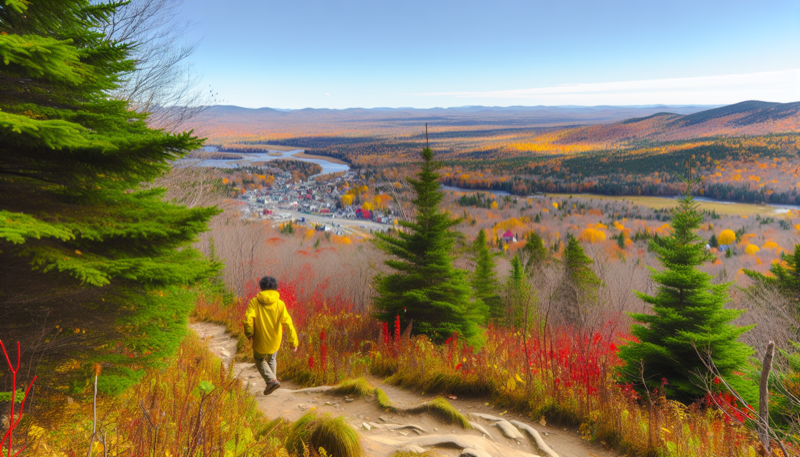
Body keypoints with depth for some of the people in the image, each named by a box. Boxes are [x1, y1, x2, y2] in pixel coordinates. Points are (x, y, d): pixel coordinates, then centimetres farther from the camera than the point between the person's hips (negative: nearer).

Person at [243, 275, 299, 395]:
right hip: (274, 341, 2)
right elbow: (288, 323, -17)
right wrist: (294, 342, -15)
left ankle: (271, 380, 1)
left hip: (260, 341, -2)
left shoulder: (254, 302, -13)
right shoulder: (280, 304, -12)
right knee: (272, 360, 28)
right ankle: (272, 380, 35)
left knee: (259, 360, 22)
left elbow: (248, 319, -24)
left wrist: (249, 334, -6)